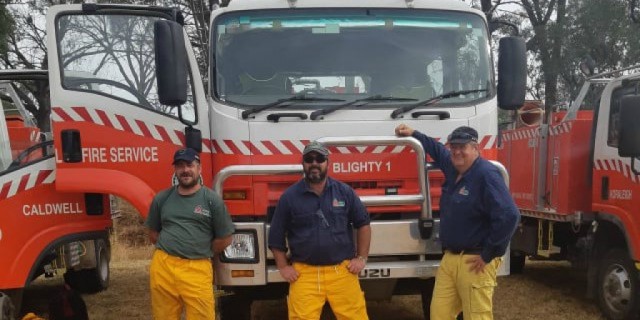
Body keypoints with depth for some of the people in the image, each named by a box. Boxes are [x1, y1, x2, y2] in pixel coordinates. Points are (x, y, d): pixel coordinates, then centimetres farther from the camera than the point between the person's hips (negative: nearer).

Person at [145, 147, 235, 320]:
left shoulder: (212, 199, 0)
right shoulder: (161, 198, 9)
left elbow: (224, 239, 4)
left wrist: (200, 253, 7)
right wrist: (171, 250, 10)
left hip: (197, 269, -3)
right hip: (163, 267, 3)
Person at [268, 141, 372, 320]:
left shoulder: (345, 192, 6)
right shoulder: (289, 196, 3)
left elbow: (363, 224, 12)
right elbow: (276, 236, 8)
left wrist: (361, 258, 6)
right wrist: (283, 266, 2)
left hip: (342, 272, 1)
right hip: (304, 274, -1)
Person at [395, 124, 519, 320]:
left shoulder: (487, 174, -17)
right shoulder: (452, 167, 11)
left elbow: (508, 216, -25)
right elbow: (437, 150, 36)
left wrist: (488, 255, -19)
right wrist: (414, 134, 36)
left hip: (474, 261, -8)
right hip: (449, 258, 9)